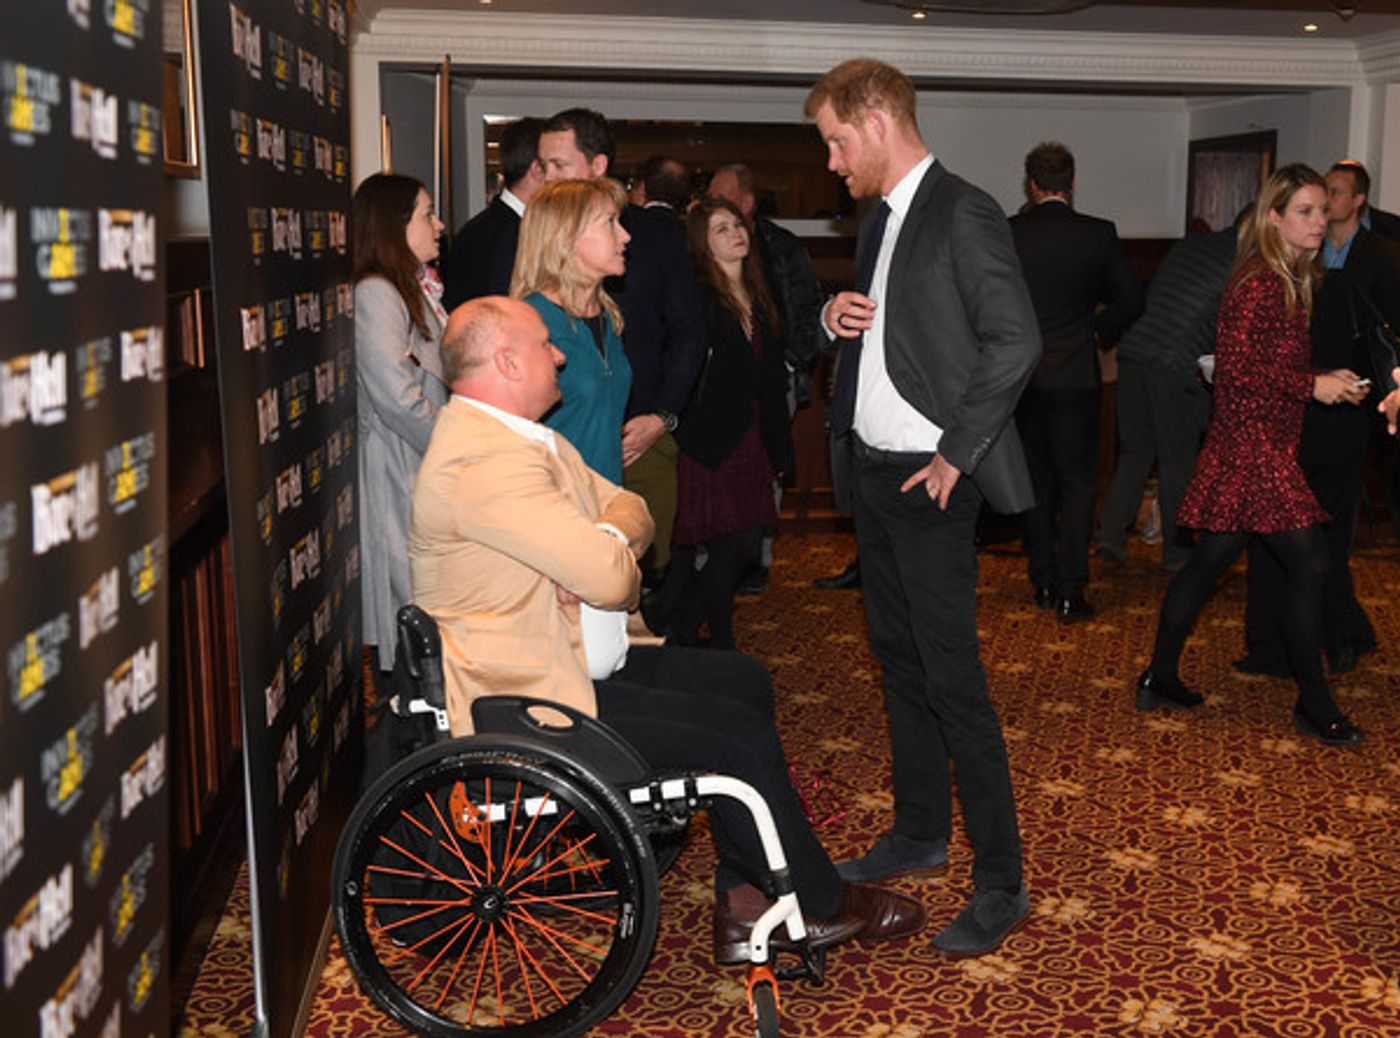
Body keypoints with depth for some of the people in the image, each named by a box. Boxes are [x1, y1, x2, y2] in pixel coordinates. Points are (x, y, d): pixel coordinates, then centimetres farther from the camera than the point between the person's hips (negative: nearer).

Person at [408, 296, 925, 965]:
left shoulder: (520, 436, 12)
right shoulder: (486, 460, -24)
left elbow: (630, 508, 11)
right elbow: (610, 580, -28)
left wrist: (602, 547, -13)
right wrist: (612, 558, -2)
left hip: (569, 660, 11)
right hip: (530, 697, -11)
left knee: (743, 682, 11)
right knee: (740, 734, -10)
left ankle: (743, 900, 12)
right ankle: (820, 903, 13)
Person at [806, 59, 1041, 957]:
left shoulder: (963, 214, -14)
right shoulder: (883, 217, 15)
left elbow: (1015, 341, -21)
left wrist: (955, 454, -19)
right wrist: (838, 315, 2)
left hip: (928, 479, -9)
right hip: (875, 469, 9)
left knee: (952, 677, -6)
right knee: (899, 658, 16)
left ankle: (1001, 883, 5)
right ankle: (920, 833, 31)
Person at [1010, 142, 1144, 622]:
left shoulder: (1006, 234, -4)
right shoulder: (1098, 234, -5)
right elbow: (1130, 300, 0)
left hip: (1020, 377, 2)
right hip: (1075, 376, -2)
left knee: (1037, 479, 15)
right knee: (1078, 482, 5)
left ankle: (1043, 581, 20)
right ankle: (1070, 592, -2)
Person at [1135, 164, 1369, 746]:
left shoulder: (1291, 281, 15)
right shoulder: (1258, 283, -15)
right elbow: (1238, 367, -21)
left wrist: (1327, 383, 8)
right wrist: (1312, 386, -16)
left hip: (1265, 443, 10)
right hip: (1252, 444, -10)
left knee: (1210, 562, 14)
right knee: (1310, 563, -8)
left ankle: (1160, 678, 23)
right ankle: (1314, 705, 3)